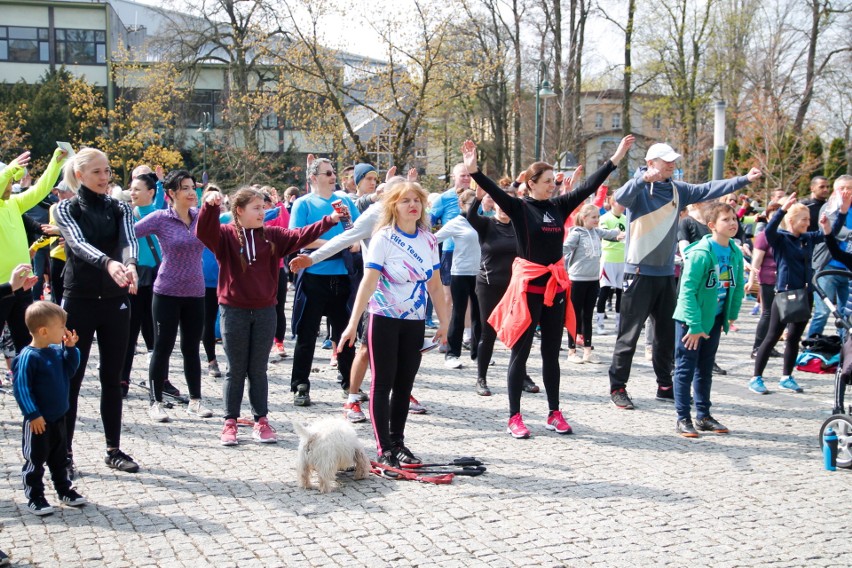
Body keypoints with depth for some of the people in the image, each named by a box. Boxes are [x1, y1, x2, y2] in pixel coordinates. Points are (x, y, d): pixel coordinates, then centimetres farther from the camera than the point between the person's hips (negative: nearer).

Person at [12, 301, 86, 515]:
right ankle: (34, 497, 17)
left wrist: (70, 348, -2)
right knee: (35, 460, 6)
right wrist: (33, 415, -21)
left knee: (59, 458, 21)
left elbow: (69, 369, 14)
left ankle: (64, 490, 33)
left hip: (58, 418, 8)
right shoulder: (28, 357, -22)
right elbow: (21, 388, -21)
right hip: (39, 422, -8)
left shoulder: (57, 351, 1)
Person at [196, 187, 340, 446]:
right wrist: (210, 206, -40)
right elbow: (204, 232, -21)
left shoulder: (272, 236, 6)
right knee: (236, 370, 5)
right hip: (234, 311, -3)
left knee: (259, 370, 10)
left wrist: (330, 220, -12)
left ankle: (261, 421, 18)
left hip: (265, 311, 3)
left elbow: (300, 236, -1)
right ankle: (230, 422, 14)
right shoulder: (225, 235, -4)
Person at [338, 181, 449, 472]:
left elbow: (435, 285, 10)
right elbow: (368, 282, -18)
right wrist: (353, 324, -24)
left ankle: (398, 442, 22)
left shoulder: (429, 240, 4)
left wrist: (444, 322, 11)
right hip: (385, 320, -5)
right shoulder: (383, 238, -11)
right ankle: (384, 449, 7)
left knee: (404, 385, 11)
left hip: (415, 322, 5)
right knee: (383, 384, 1)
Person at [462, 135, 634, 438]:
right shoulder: (519, 208, -7)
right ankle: (514, 417, 9)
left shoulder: (559, 206, 7)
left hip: (555, 285, 5)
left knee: (551, 353, 13)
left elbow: (589, 186, 9)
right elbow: (495, 191, -21)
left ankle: (554, 414, 22)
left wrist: (615, 159, 8)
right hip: (528, 286, -5)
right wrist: (474, 171, -37)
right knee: (520, 353, 2)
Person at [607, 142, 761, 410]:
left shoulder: (678, 190, 9)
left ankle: (665, 385, 25)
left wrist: (744, 179, 3)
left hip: (666, 273, 7)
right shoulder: (639, 189, -11)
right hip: (639, 272, -7)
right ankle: (617, 387, 6)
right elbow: (621, 197, -31)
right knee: (630, 333, -2)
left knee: (667, 333, 14)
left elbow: (709, 189, 9)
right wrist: (645, 178, -47)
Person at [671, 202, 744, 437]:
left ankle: (703, 415, 26)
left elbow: (738, 287, 11)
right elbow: (687, 290, -22)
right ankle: (683, 418, 7)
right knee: (685, 369, 1)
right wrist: (694, 326, -22)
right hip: (690, 320, -7)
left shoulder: (736, 253, -1)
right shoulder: (700, 253, -22)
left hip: (714, 319, 7)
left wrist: (731, 316, 8)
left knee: (705, 369, 16)